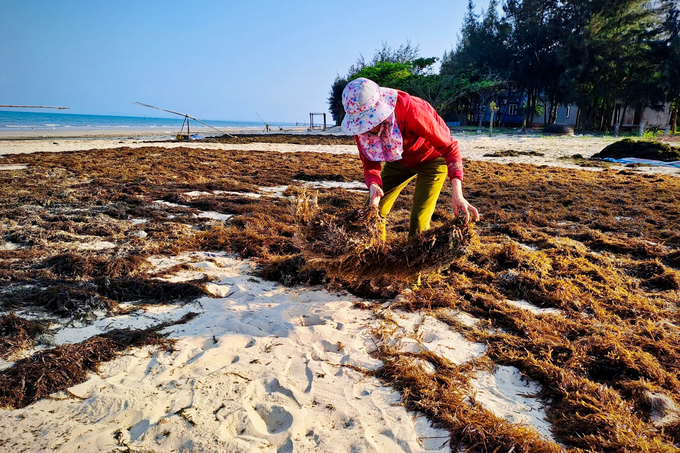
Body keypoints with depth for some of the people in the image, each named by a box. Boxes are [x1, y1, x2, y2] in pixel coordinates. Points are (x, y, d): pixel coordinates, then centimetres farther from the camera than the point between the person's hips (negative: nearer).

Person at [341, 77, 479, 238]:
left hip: (432, 158, -5)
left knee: (419, 221, -16)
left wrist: (457, 194, -44)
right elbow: (370, 162, -12)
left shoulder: (410, 109, -36)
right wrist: (373, 186, -36)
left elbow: (449, 147, -34)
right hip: (399, 160, 5)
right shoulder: (359, 124, -21)